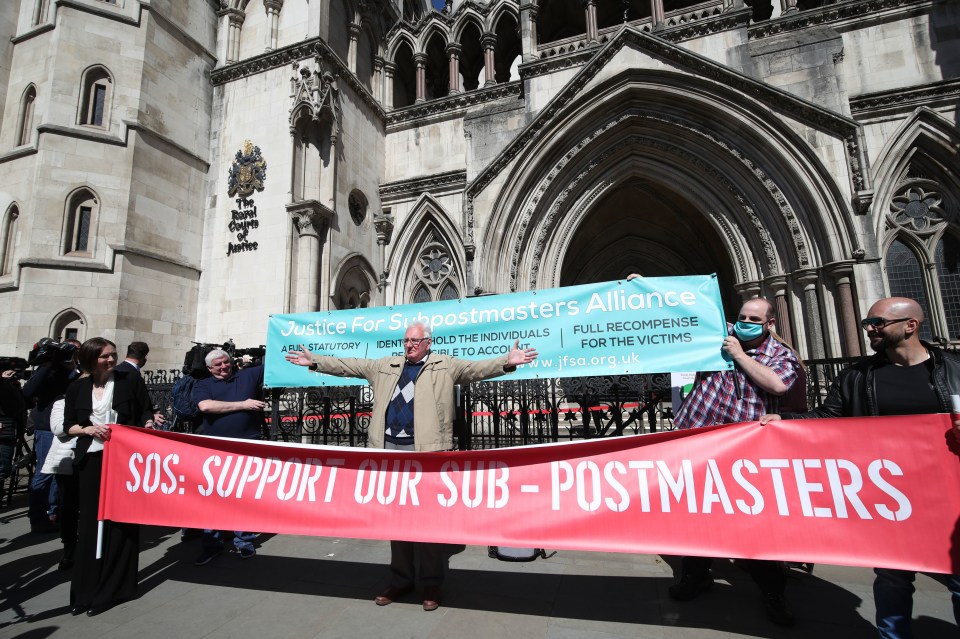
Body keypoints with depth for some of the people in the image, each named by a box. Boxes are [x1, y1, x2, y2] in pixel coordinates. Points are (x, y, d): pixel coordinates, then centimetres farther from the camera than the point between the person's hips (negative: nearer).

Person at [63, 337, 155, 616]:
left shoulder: (131, 380, 0)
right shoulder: (77, 388, 7)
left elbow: (146, 413, 5)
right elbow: (69, 426, 11)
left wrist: (148, 428, -15)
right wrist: (88, 429, -9)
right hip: (91, 460, 3)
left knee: (121, 521, 3)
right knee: (90, 522, 9)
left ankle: (112, 589, 15)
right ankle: (86, 590, 21)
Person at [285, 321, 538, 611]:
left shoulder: (445, 366, 2)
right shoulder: (385, 366, 15)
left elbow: (476, 368, -10)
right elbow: (349, 366, 19)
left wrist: (506, 361, -26)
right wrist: (315, 361, 16)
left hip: (427, 450, -4)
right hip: (391, 448, 5)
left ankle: (432, 583, 19)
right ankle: (401, 578, 29)